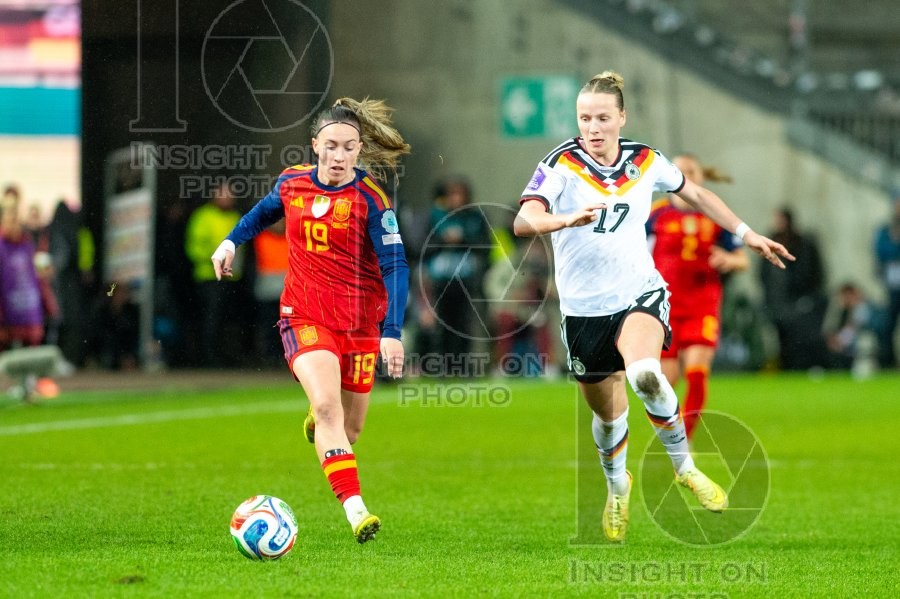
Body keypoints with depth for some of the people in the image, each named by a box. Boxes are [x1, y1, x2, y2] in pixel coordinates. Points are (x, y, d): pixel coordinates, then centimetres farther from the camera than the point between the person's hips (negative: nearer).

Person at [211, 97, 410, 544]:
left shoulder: (371, 199, -11)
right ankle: (355, 510, -30)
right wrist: (232, 241, 14)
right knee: (327, 403, -23)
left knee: (348, 427, 9)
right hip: (304, 317, 0)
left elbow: (395, 266, -14)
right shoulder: (292, 183, -1)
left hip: (359, 322, 0)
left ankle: (319, 422, 48)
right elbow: (266, 211, 24)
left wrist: (392, 331, -22)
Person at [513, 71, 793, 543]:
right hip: (584, 306, 0)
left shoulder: (646, 162, -1)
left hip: (639, 293, 0)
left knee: (644, 373, -31)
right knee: (607, 412, 11)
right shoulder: (561, 165, -11)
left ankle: (684, 467, -11)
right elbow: (523, 222, -27)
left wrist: (747, 235, 21)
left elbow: (696, 195, 19)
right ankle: (617, 486, 43)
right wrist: (570, 219, -45)